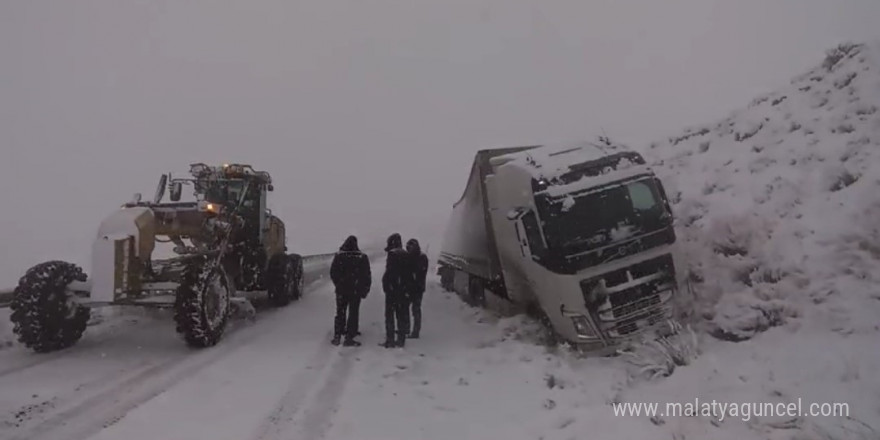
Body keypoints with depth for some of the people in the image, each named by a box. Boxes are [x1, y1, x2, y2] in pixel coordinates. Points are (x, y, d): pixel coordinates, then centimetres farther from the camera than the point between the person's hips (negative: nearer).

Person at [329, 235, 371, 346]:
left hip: (341, 291, 2)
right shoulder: (362, 257, -9)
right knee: (353, 314, 5)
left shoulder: (338, 256, -4)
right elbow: (367, 276, -5)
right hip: (356, 291, -2)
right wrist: (365, 290, 5)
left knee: (340, 313, 16)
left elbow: (333, 273, 3)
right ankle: (349, 338, 4)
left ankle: (337, 337, 16)